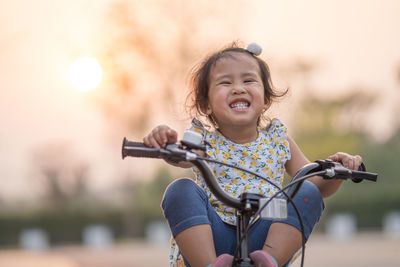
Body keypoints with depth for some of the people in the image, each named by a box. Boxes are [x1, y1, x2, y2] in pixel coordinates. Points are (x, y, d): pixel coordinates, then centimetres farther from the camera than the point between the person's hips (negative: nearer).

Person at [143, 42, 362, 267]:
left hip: (260, 241, 2)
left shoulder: (277, 140, 11)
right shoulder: (205, 141, 4)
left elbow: (319, 187, 10)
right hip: (212, 239, -1)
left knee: (307, 193, -16)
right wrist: (166, 142, -46)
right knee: (181, 190, -25)